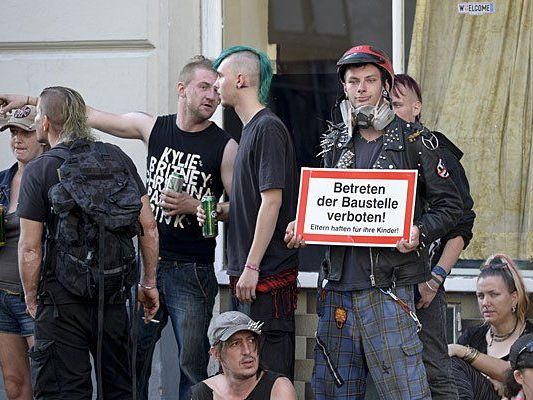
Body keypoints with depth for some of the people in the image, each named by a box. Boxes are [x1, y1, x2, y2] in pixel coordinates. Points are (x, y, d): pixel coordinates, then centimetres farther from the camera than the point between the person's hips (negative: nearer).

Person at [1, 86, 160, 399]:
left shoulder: (38, 171, -8)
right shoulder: (118, 158, 4)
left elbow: (30, 249, -10)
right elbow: (148, 226, 5)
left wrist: (32, 299, 3)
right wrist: (149, 282, 13)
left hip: (62, 299, -4)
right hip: (114, 296, 4)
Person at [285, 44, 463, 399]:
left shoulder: (412, 138, 0)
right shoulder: (336, 142, 15)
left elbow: (449, 204, 1)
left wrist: (420, 233, -17)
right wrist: (301, 227, 5)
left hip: (387, 286, -5)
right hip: (338, 284, 6)